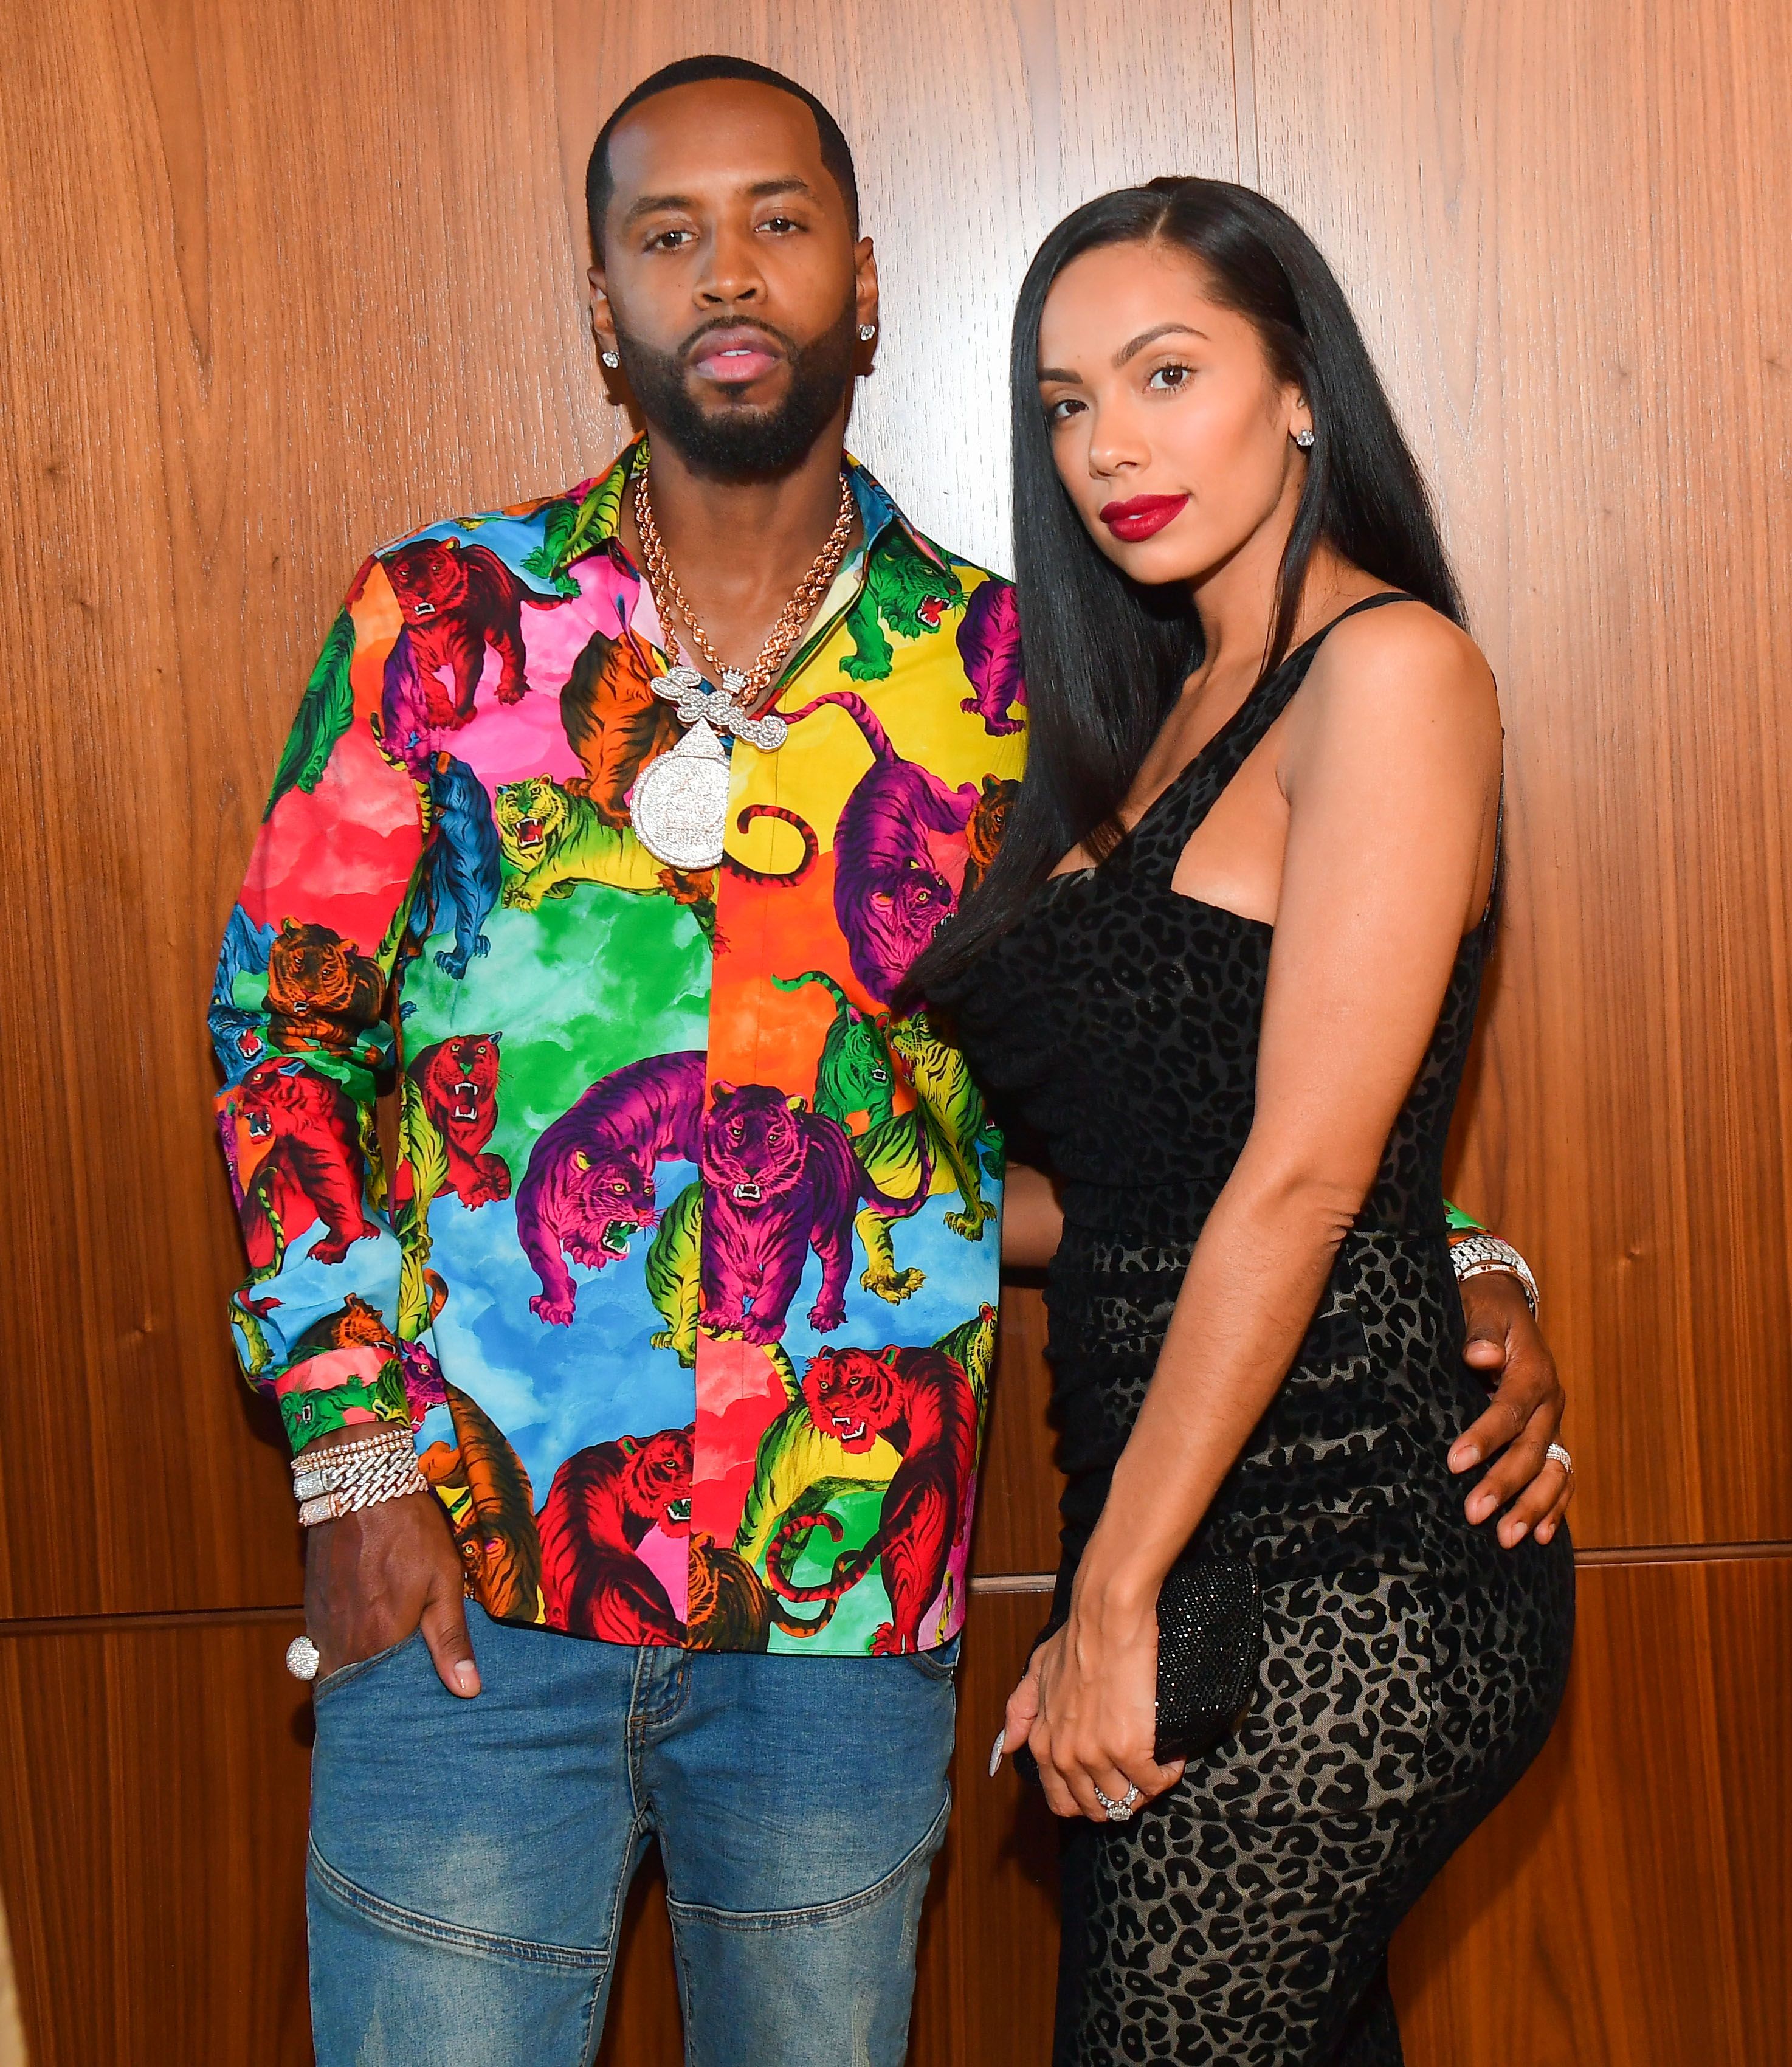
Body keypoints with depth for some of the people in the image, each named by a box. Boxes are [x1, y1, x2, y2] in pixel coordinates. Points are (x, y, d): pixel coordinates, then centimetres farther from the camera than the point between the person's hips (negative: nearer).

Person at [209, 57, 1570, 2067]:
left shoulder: (995, 672, 3)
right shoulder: (444, 620, 1)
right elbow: (285, 1023, 3)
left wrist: (1447, 1268, -5)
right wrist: (353, 1447, -5)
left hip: (845, 1614, 1)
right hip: (461, 1591, -1)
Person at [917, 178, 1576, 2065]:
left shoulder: (1390, 666, -10)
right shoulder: (1169, 720, 16)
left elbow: (1305, 1176, -16)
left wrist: (1113, 1602, -15)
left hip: (1332, 1584, -8)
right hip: (1205, 1561, 8)